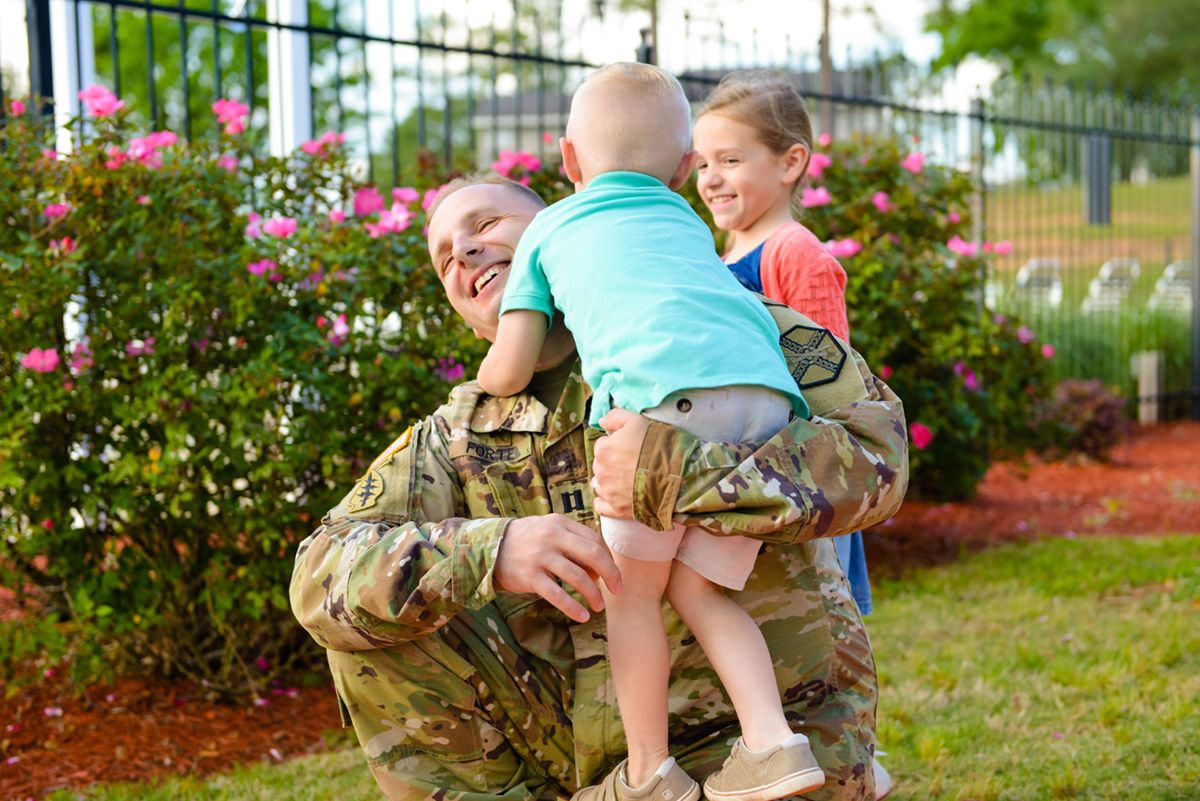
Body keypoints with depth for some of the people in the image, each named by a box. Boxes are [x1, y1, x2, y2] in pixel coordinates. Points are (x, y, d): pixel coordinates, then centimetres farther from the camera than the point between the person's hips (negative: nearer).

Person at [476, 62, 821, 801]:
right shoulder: (687, 222, 36)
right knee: (699, 588, 15)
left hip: (665, 394, -4)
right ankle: (772, 741, 2)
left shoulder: (550, 228, 25)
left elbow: (509, 371, 22)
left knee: (632, 588, 10)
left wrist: (484, 383, 43)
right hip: (769, 393, 5)